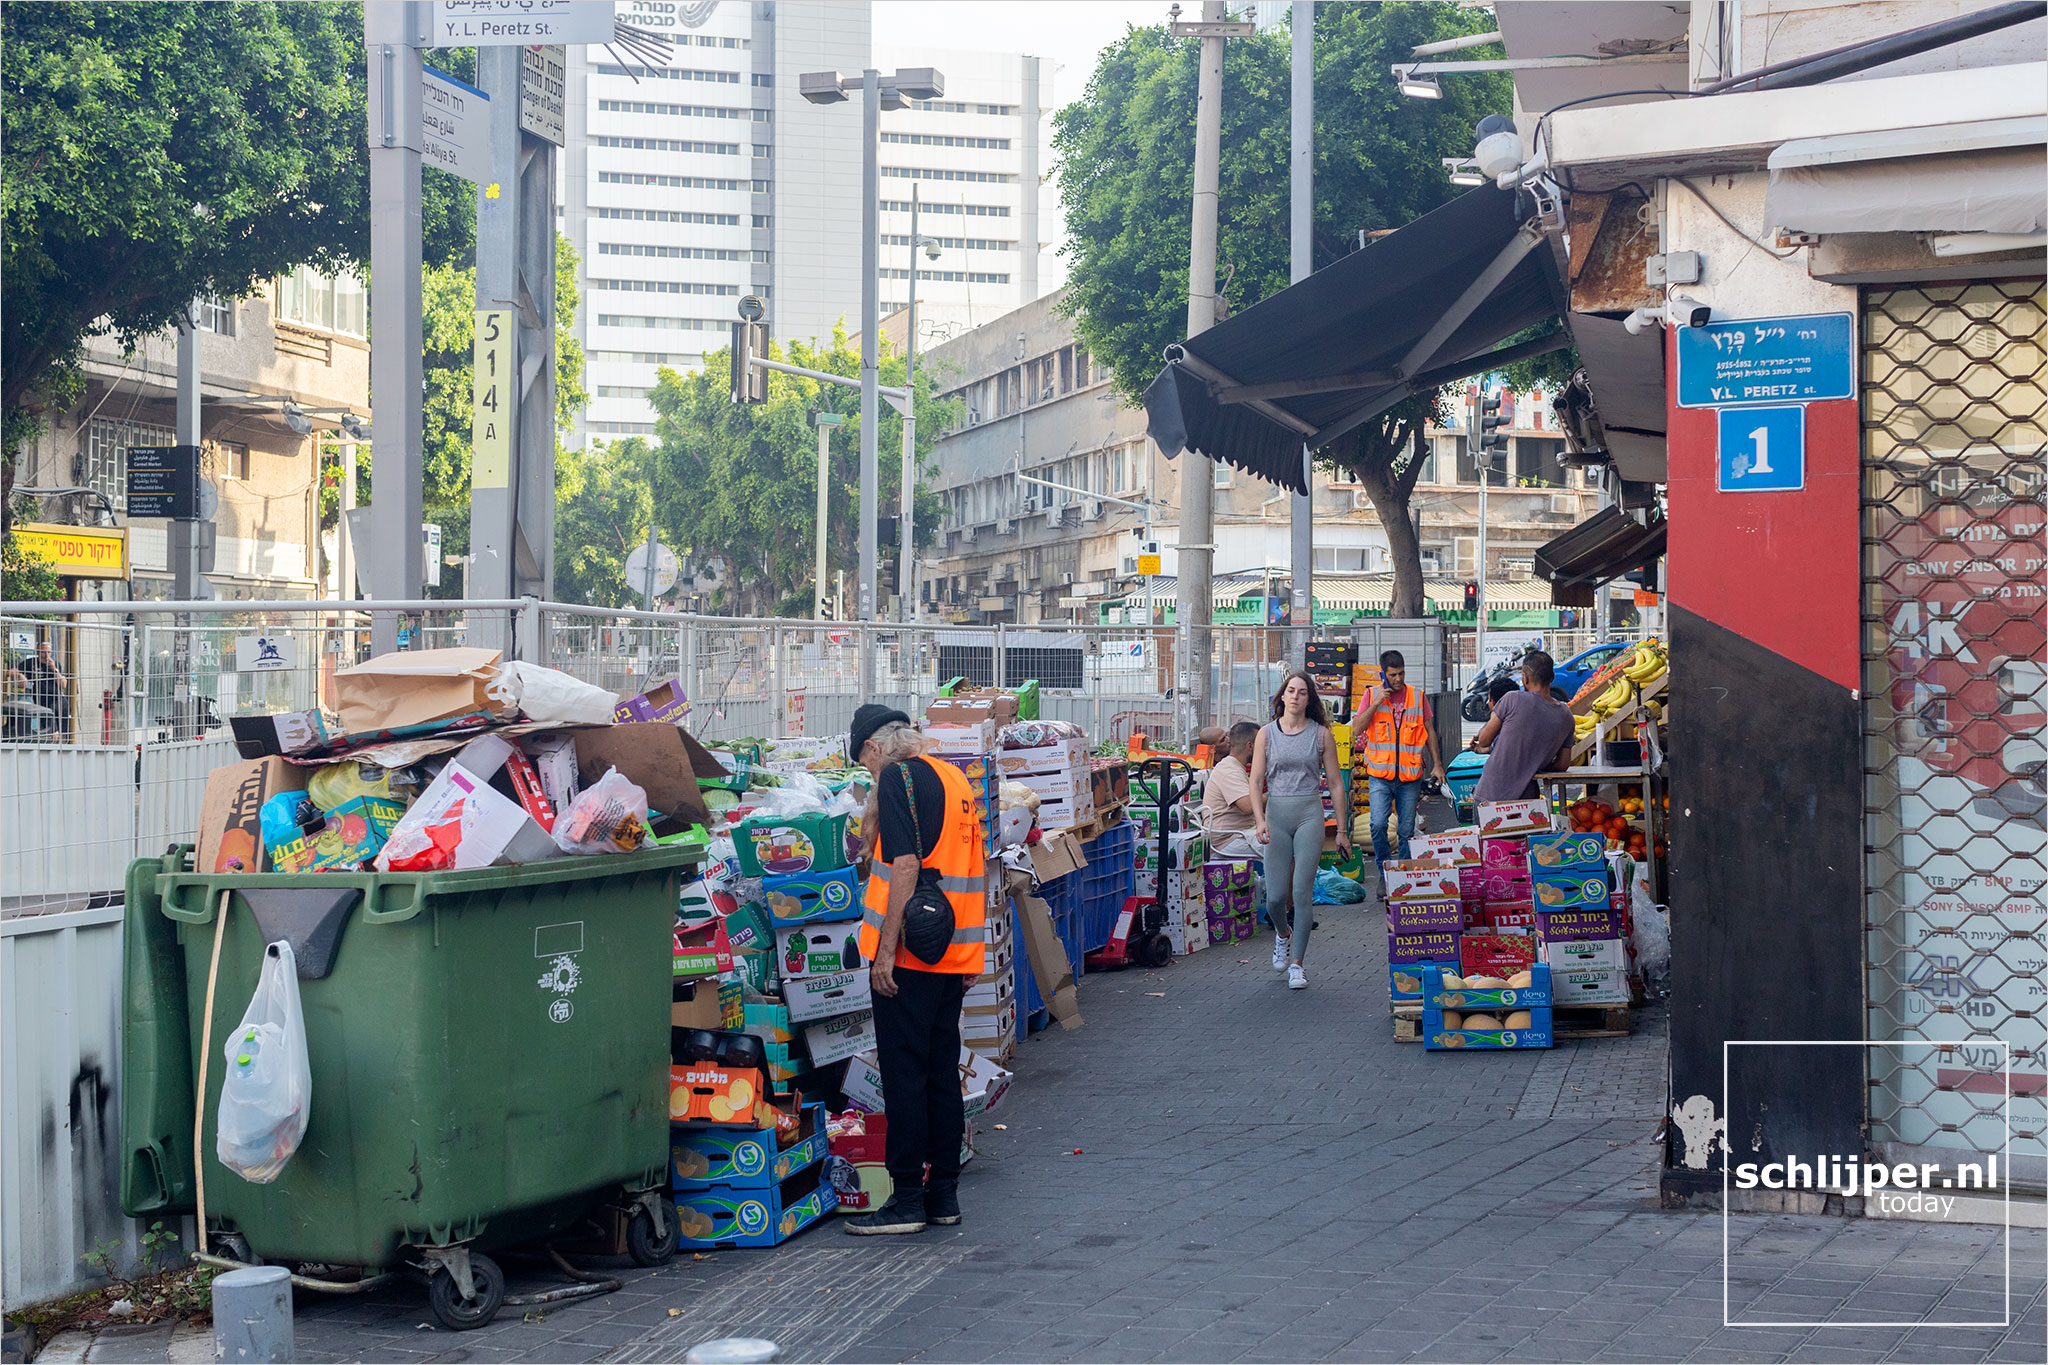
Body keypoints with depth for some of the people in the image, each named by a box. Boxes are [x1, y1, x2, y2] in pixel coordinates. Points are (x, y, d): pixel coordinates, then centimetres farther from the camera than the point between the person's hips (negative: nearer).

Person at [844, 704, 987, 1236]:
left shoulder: (899, 778, -10)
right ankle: (943, 1192, 17)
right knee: (942, 1071, 12)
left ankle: (908, 1199, -2)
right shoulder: (954, 778, 15)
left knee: (903, 1072, -4)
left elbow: (904, 865, -18)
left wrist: (885, 949, -18)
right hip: (956, 952, 8)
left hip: (910, 952, -8)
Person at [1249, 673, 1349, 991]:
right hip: (1276, 813, 1)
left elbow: (1336, 783, 8)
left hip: (1310, 813, -1)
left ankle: (1297, 963, 2)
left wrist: (1341, 830, 7)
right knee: (1275, 896, -2)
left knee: (1302, 892, -8)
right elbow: (1256, 782, 3)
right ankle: (1283, 935, 32)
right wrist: (1259, 819, -11)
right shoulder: (1266, 734, 5)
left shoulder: (1321, 734, 4)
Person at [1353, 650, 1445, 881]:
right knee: (1378, 824, -16)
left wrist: (1436, 764, 9)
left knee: (1406, 831, 4)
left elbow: (1429, 732, 14)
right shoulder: (1373, 696, 3)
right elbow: (1358, 730, -6)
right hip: (1380, 774, -1)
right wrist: (1377, 703, -13)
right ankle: (1384, 872, 2)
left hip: (1409, 775, 1)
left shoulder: (1417, 696, 7)